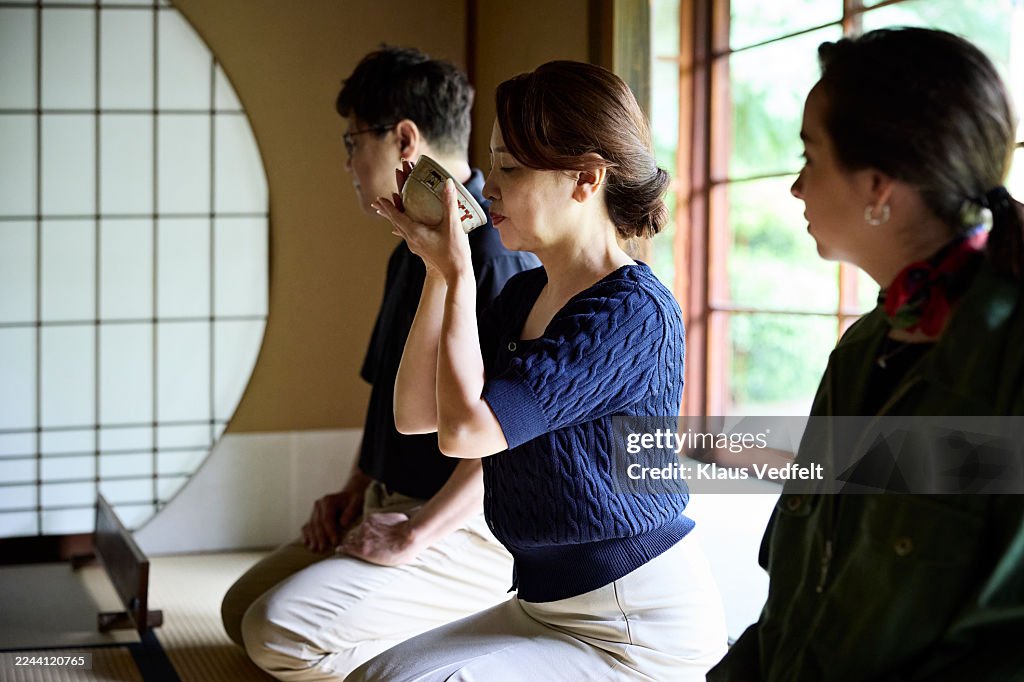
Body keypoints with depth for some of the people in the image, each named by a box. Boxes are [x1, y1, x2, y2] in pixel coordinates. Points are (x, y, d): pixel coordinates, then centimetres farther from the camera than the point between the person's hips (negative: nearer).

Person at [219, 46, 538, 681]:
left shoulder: (494, 250, -20)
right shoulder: (412, 253, 14)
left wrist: (415, 535, -23)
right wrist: (357, 490, 9)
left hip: (467, 528, -10)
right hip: (394, 507, 10)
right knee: (242, 609, 8)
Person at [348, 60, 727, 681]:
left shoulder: (633, 313, -20)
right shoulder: (524, 294, 8)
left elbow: (465, 429, -24)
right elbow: (415, 414, 5)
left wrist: (457, 276, -13)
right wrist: (440, 272, -1)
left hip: (636, 630, -8)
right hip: (543, 604, 8)